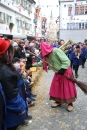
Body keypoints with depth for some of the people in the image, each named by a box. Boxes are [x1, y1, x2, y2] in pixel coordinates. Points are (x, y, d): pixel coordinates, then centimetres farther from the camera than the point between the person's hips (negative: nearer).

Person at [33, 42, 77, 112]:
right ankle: (58, 101, 28)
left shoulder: (56, 51, -23)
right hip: (58, 73, 8)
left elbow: (66, 61, -26)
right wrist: (32, 65, 15)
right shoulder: (47, 56, 3)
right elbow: (42, 63, 17)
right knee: (56, 87, 10)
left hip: (65, 71, -8)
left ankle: (70, 103, 16)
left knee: (68, 88, 0)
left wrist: (62, 69, -30)